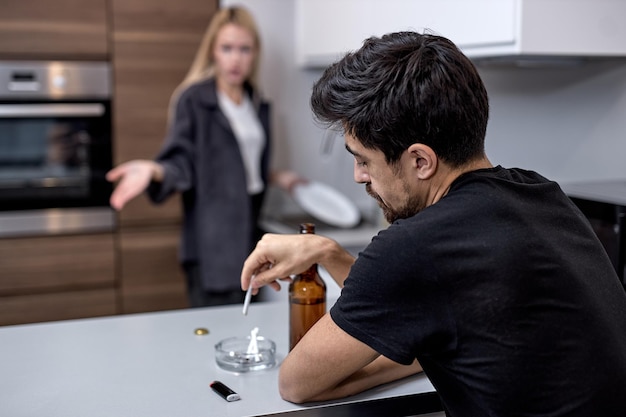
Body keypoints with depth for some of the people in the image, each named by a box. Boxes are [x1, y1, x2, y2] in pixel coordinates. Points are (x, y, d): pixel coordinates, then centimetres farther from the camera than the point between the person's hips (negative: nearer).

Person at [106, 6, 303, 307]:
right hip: (213, 239, -7)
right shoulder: (193, 100, -6)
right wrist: (154, 170, -34)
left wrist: (275, 178, 18)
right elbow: (182, 161, -16)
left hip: (248, 231, 7)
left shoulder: (257, 104, 15)